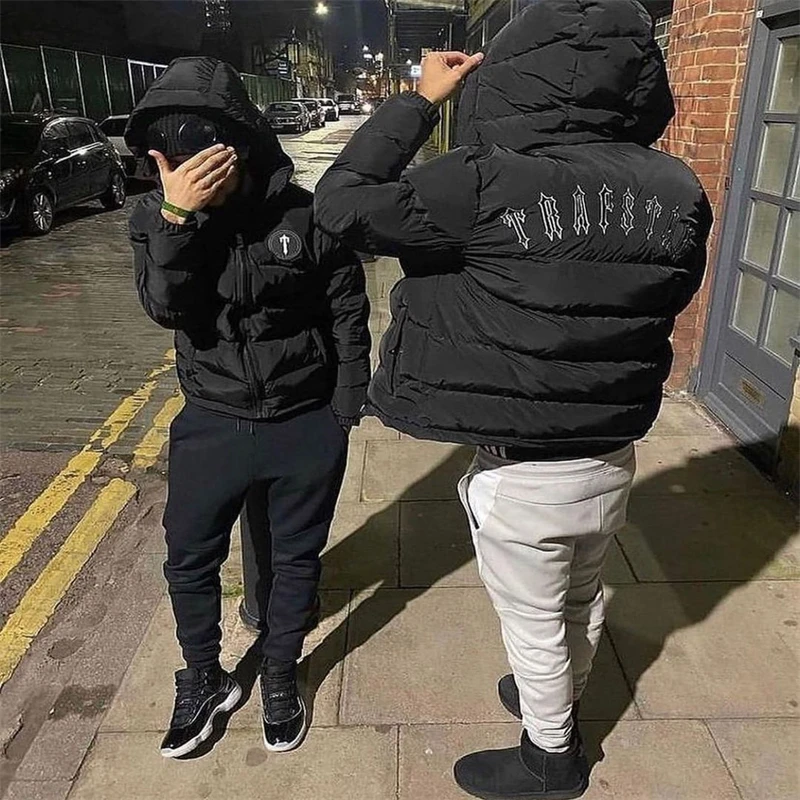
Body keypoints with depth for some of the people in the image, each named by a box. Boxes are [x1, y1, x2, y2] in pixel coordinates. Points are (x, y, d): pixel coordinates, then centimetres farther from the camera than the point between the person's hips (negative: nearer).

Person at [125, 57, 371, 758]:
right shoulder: (157, 218, -5)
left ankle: (281, 676, 40)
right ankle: (204, 682, 40)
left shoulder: (306, 216, -12)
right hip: (212, 425, 2)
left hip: (307, 427, -2)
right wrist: (176, 217, -31)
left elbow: (349, 315, -4)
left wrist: (343, 414, -3)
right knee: (190, 560, 13)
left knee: (296, 556, 14)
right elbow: (165, 306, -19)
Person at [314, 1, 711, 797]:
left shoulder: (487, 181, -26)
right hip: (613, 460, 6)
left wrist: (417, 100, -6)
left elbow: (341, 205, -15)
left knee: (535, 625, 18)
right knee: (580, 602, 28)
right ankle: (559, 707, 55)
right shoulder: (679, 190, -8)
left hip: (522, 475, -6)